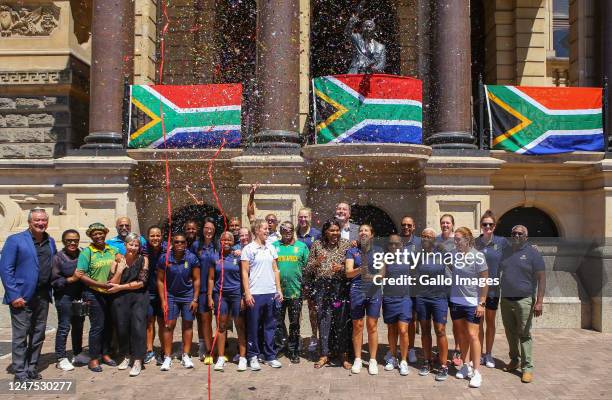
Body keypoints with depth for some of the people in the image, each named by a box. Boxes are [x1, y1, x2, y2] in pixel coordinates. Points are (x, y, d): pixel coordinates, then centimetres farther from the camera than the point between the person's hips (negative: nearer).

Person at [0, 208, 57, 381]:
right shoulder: (15, 240, -6)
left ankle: (32, 369, 26)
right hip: (22, 296, -5)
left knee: (38, 335, 13)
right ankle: (20, 373, 13)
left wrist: (51, 290, 6)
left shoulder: (50, 242, 11)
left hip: (43, 296, 5)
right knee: (20, 336, 2)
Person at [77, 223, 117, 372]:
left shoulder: (112, 250, 8)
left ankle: (105, 354, 26)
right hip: (94, 294, -5)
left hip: (110, 293, 5)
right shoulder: (87, 252, -6)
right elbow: (81, 275, -11)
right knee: (97, 326, -3)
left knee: (109, 325, 12)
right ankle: (93, 359, 10)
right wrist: (100, 284, -18)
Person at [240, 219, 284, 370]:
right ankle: (253, 356, 17)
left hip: (271, 293, 4)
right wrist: (247, 293, -11)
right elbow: (245, 273, -5)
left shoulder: (271, 248, 10)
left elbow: (275, 270, 13)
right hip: (255, 294, -4)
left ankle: (270, 356, 20)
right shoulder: (248, 249, -3)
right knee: (253, 327, 5)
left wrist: (279, 289, 7)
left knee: (270, 326, 10)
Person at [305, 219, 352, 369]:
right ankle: (324, 354, 17)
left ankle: (344, 355, 14)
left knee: (341, 320, 1)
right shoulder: (317, 245, 8)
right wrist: (316, 262, -10)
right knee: (323, 320, 5)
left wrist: (342, 268, -17)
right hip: (321, 287, 1)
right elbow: (308, 269, 10)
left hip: (340, 287, -1)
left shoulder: (346, 244, 4)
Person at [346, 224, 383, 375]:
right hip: (357, 290, 0)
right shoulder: (352, 251, 7)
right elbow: (348, 272, -4)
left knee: (372, 326, 3)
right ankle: (357, 359, 15)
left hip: (374, 291, 0)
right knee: (357, 325, 5)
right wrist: (359, 270, -24)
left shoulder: (379, 251, 9)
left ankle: (373, 360, 13)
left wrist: (374, 277, -17)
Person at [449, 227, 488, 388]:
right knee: (462, 335, 14)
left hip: (472, 302, -5)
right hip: (456, 301, 5)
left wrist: (482, 303, -11)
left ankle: (476, 371, 6)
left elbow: (484, 281, -9)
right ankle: (465, 366, 27)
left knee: (472, 336, -4)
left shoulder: (477, 256, -12)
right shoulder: (454, 254, 0)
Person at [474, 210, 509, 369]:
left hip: (493, 288, 0)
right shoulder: (474, 242, 0)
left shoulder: (502, 242, -3)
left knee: (490, 322, 12)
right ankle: (479, 354, 20)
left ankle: (488, 354, 25)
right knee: (478, 322, 8)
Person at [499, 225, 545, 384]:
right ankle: (514, 360, 27)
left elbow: (541, 278, -8)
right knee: (510, 333, 13)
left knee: (524, 335, -2)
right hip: (506, 300, 5)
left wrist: (539, 302, -14)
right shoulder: (506, 252, 11)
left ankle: (527, 367, 4)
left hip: (524, 301, -5)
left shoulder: (532, 253, -5)